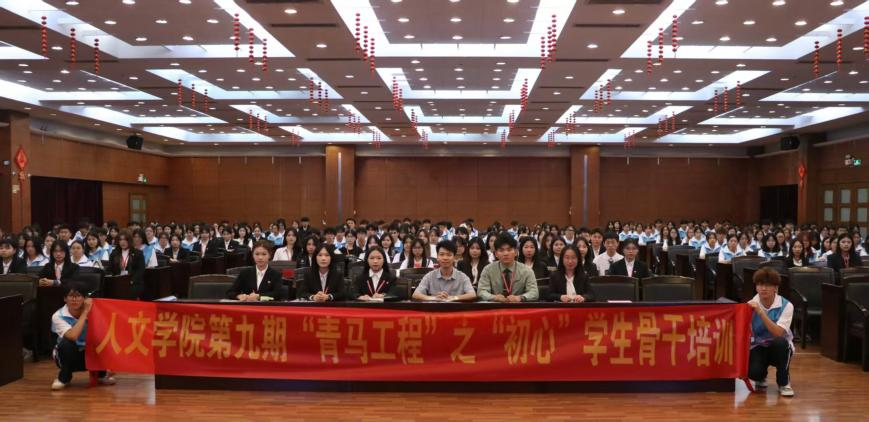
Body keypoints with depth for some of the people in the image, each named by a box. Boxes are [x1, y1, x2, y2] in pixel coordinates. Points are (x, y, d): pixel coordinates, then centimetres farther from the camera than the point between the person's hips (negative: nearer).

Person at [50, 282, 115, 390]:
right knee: (66, 343, -34)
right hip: (67, 356, -1)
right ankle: (64, 377, -6)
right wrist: (85, 312, -32)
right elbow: (73, 336, -37)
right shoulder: (58, 316, -20)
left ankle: (101, 374, 3)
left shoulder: (91, 312, -14)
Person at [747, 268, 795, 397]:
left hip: (779, 348, -1)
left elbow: (779, 333, -28)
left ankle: (784, 383, -11)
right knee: (753, 371, -30)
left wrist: (761, 312, -35)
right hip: (758, 347, 1)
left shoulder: (786, 305, -15)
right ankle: (760, 378, 13)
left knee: (780, 342, -37)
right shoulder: (751, 305, -9)